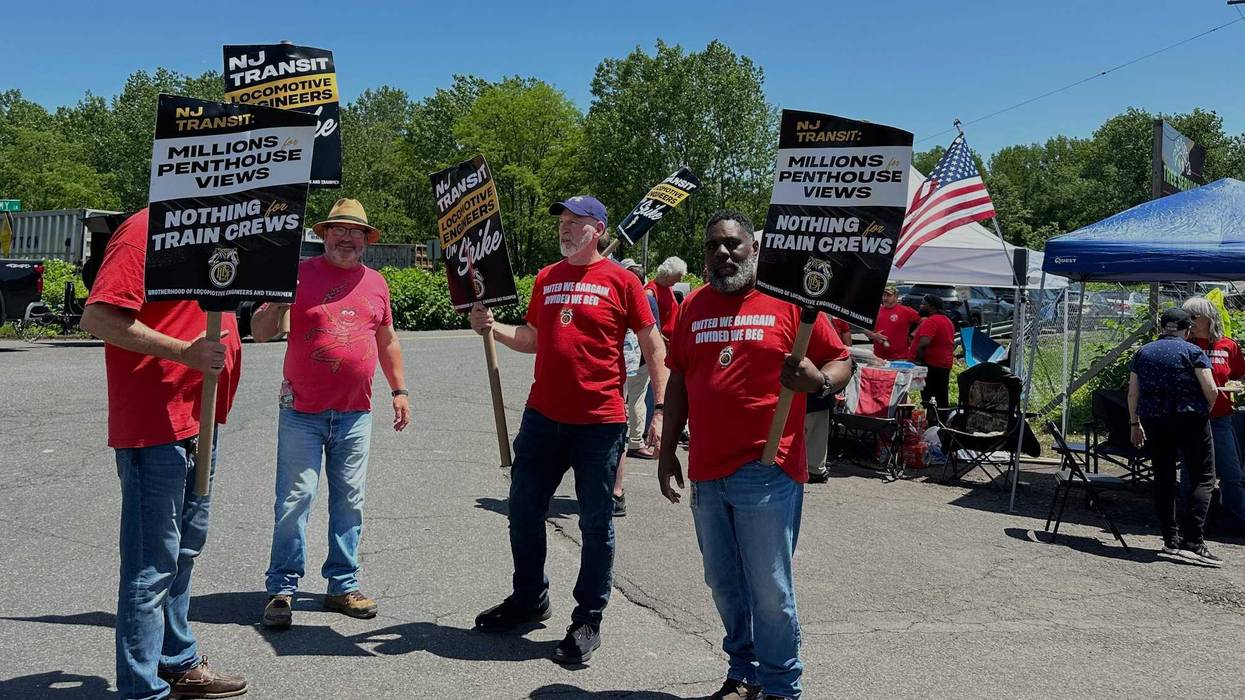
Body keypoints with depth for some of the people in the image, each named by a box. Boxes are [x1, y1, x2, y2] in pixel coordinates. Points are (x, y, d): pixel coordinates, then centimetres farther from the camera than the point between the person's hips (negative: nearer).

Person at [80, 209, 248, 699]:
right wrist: (184, 352, -26)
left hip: (198, 423, 10)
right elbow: (97, 318, -22)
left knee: (183, 552, 20)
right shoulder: (143, 231, -13)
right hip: (154, 427, -10)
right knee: (152, 564, -2)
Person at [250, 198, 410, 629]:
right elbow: (260, 333, -1)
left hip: (355, 414, 4)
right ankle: (282, 589, 10)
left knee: (349, 501, 9)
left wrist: (399, 389, 16)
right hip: (302, 412, -3)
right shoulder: (298, 274, -1)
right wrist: (274, 303, -21)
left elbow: (387, 340, 21)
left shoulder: (375, 283, 11)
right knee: (295, 500, -2)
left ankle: (343, 586, 20)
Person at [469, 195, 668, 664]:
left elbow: (654, 348, -1)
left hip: (600, 421, -5)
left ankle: (587, 621, 19)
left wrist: (660, 408, -7)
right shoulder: (546, 279, 11)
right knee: (524, 512, 13)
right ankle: (528, 600, 34)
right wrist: (492, 328, 2)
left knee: (596, 524, 4)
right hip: (543, 415, 5)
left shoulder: (620, 281, -3)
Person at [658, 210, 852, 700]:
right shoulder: (694, 306, 11)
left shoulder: (789, 300, -3)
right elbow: (678, 381, 15)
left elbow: (841, 363, -1)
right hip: (706, 472, 5)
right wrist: (667, 452, 13)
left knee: (769, 590, -1)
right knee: (724, 584, 15)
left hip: (767, 473, -5)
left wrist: (818, 381, -23)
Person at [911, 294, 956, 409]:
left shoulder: (930, 321, -16)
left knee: (927, 397, -9)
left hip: (931, 365, -10)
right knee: (942, 398, 12)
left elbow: (924, 343, -29)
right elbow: (952, 344, 25)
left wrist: (916, 359, -19)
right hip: (945, 364, 10)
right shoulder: (948, 321, 17)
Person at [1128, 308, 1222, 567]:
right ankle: (1191, 541, -13)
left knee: (1164, 479, 13)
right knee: (1203, 479, 0)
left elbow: (1132, 393, 10)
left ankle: (1171, 540, 14)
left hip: (1153, 421, 4)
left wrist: (1135, 424, 18)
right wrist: (1203, 411, 10)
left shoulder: (1142, 352, 10)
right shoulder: (1193, 352, -2)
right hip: (1190, 420, -4)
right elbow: (1210, 391, -9)